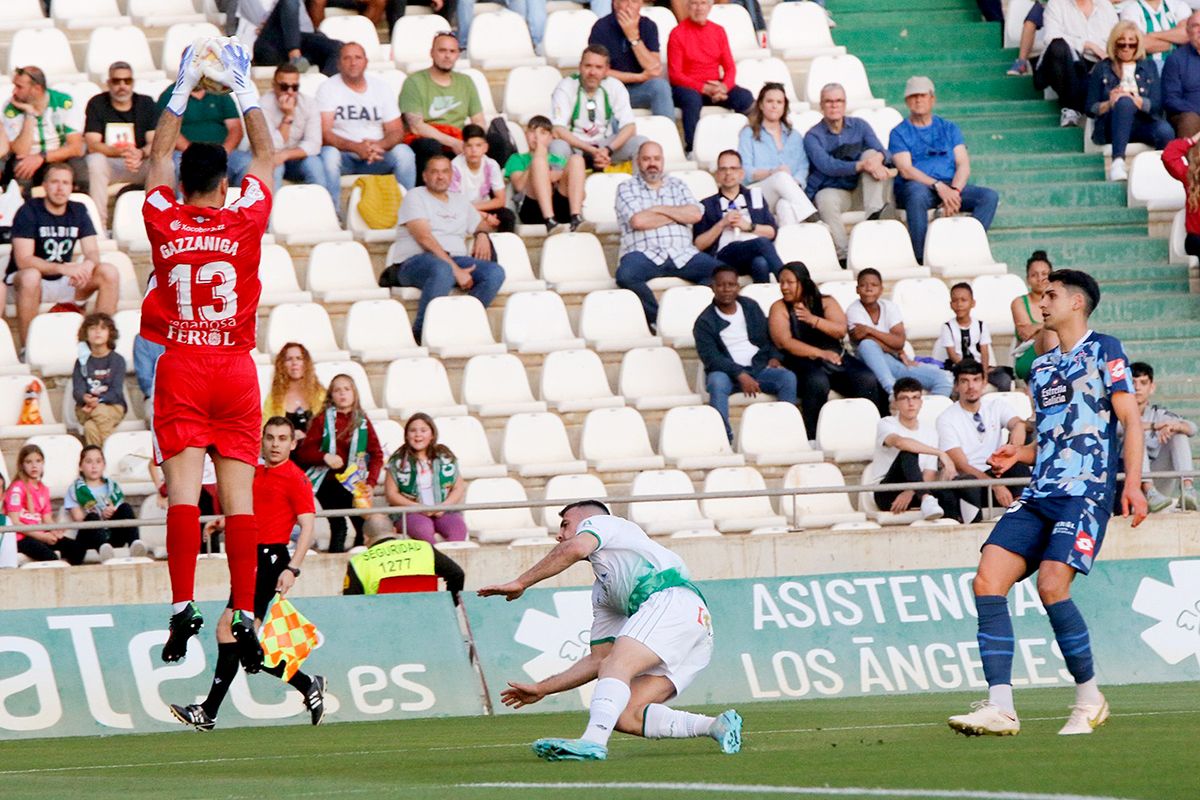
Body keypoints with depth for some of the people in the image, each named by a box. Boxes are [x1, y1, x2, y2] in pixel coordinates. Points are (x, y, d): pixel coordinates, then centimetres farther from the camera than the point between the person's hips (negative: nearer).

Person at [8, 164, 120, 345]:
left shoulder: (78, 211, 4)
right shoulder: (29, 211, -12)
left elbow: (92, 252, -1)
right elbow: (23, 260, -22)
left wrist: (88, 265, -28)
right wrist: (63, 268, -35)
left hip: (64, 282, 5)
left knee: (109, 273, -15)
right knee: (31, 276, -40)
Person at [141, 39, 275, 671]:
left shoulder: (163, 222, 0)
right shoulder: (245, 221, 0)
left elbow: (159, 157, 18)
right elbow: (266, 157, 16)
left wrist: (181, 92, 27)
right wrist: (244, 90, 25)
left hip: (181, 367, 0)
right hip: (235, 368, 0)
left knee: (183, 489, -8)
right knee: (239, 497, -3)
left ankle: (182, 606, -20)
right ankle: (244, 615, -8)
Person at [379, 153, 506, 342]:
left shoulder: (460, 202, 25)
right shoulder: (415, 197, 4)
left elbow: (479, 223, 41)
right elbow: (424, 238, -9)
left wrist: (482, 235, 12)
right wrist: (456, 270, -18)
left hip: (455, 259, 6)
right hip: (415, 261, -6)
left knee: (495, 272, -22)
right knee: (442, 270, -42)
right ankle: (421, 333, -35)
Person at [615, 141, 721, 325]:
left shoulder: (677, 185, 22)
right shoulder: (626, 189, 11)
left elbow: (695, 214, 5)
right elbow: (638, 221, -6)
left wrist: (660, 209, 0)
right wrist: (677, 215, 4)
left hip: (681, 254, 3)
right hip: (644, 254, -3)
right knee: (625, 275, -37)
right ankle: (656, 318, -22)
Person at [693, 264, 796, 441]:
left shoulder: (751, 307, 13)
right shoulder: (704, 322, -2)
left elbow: (769, 335, 21)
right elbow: (710, 357, -12)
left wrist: (775, 357, -1)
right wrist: (740, 375, -24)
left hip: (759, 367, 3)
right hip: (726, 372, -3)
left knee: (788, 378, -25)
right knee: (717, 382, -38)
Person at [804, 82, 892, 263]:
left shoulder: (859, 125, 9)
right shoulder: (813, 136, -3)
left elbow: (883, 152, -3)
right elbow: (827, 166, -21)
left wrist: (878, 158, -30)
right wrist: (862, 165, -34)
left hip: (860, 187, 4)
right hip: (830, 189, -3)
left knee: (871, 153, -19)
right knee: (826, 201, -38)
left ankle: (874, 214, -31)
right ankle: (844, 254, -40)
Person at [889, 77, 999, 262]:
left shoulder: (949, 128, 20)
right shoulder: (900, 133, 11)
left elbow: (964, 165, 8)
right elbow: (906, 170, -5)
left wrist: (954, 191, -13)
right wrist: (938, 186, -20)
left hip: (951, 186, 4)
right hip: (918, 186, -4)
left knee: (989, 196, -21)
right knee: (917, 194, -40)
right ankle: (921, 258, -39)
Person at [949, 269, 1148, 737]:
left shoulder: (1104, 351, 3)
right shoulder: (1041, 368, 24)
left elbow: (1131, 421, -4)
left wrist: (1132, 483, -15)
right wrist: (1019, 455, 10)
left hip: (1086, 489, -7)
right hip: (1038, 495, 7)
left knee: (1051, 585, -23)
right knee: (988, 580, -12)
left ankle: (1090, 699, -5)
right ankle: (1000, 708, -16)